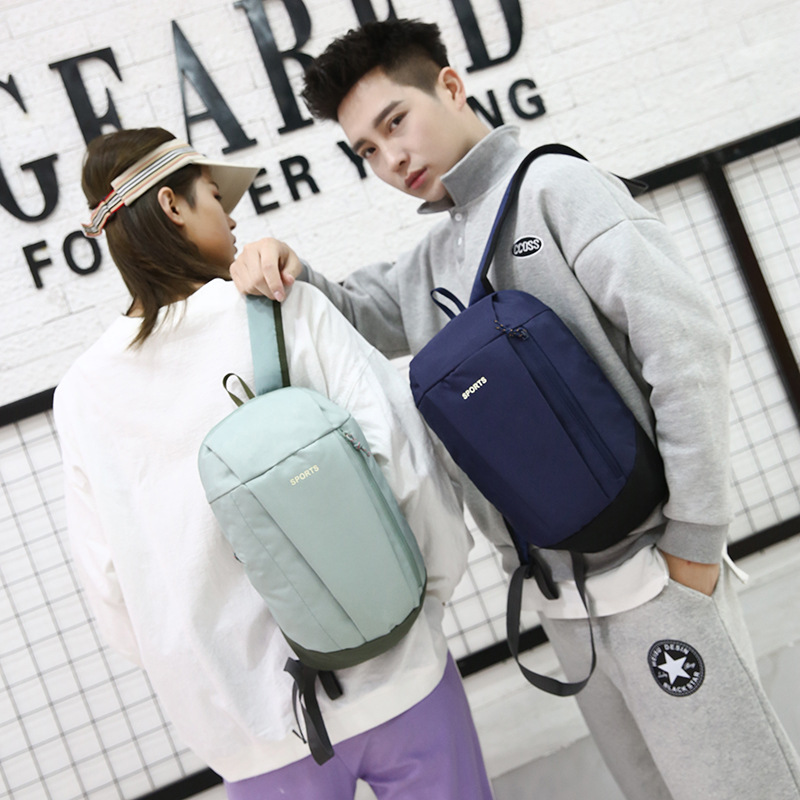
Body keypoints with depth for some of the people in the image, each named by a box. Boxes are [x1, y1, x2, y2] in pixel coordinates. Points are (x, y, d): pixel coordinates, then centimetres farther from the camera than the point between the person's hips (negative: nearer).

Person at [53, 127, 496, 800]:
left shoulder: (83, 395, 0)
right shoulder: (286, 310, -9)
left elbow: (111, 589, 2)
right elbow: (397, 451, -11)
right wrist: (439, 580, 5)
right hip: (390, 674, -2)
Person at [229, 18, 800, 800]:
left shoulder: (556, 187, -8)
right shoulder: (428, 263, 14)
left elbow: (687, 352, -15)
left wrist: (692, 545, -15)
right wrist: (287, 273, -10)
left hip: (649, 572, -6)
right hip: (555, 593, 7)